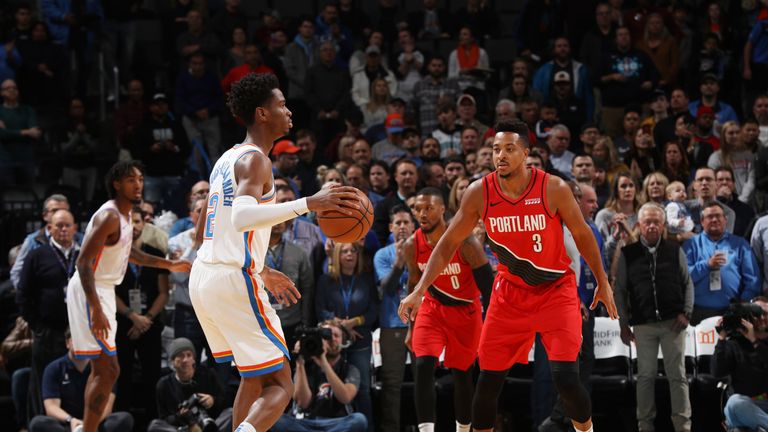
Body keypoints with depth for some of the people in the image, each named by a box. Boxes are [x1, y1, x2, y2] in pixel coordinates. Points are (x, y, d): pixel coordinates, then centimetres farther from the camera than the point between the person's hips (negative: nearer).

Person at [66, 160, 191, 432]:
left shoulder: (124, 215, 10)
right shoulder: (110, 216, -19)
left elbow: (127, 253, 30)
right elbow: (83, 262, -25)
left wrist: (169, 265, 31)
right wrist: (96, 310, -31)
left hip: (102, 291, 10)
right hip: (89, 291, -10)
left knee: (101, 370, 15)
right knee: (108, 370, -13)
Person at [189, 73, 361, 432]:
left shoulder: (227, 160, 19)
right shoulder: (254, 160, -10)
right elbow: (242, 217, -31)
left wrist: (261, 271, 32)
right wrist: (309, 204, -36)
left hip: (203, 277, 9)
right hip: (234, 281, -9)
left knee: (256, 378, 23)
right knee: (279, 386, -8)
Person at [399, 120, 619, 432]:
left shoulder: (553, 189, -18)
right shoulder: (479, 193, -12)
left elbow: (582, 234, -2)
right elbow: (449, 243, -3)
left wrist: (602, 283, 5)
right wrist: (419, 291, -11)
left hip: (555, 289, -3)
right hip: (509, 292, 3)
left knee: (566, 378, -14)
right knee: (488, 381, 2)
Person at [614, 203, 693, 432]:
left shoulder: (675, 251, 6)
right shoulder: (628, 254, 5)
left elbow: (687, 284, 10)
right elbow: (620, 291, 6)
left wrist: (686, 312, -2)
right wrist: (623, 324, 3)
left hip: (672, 322, 0)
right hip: (644, 325, 0)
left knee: (677, 375, 0)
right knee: (645, 376, 4)